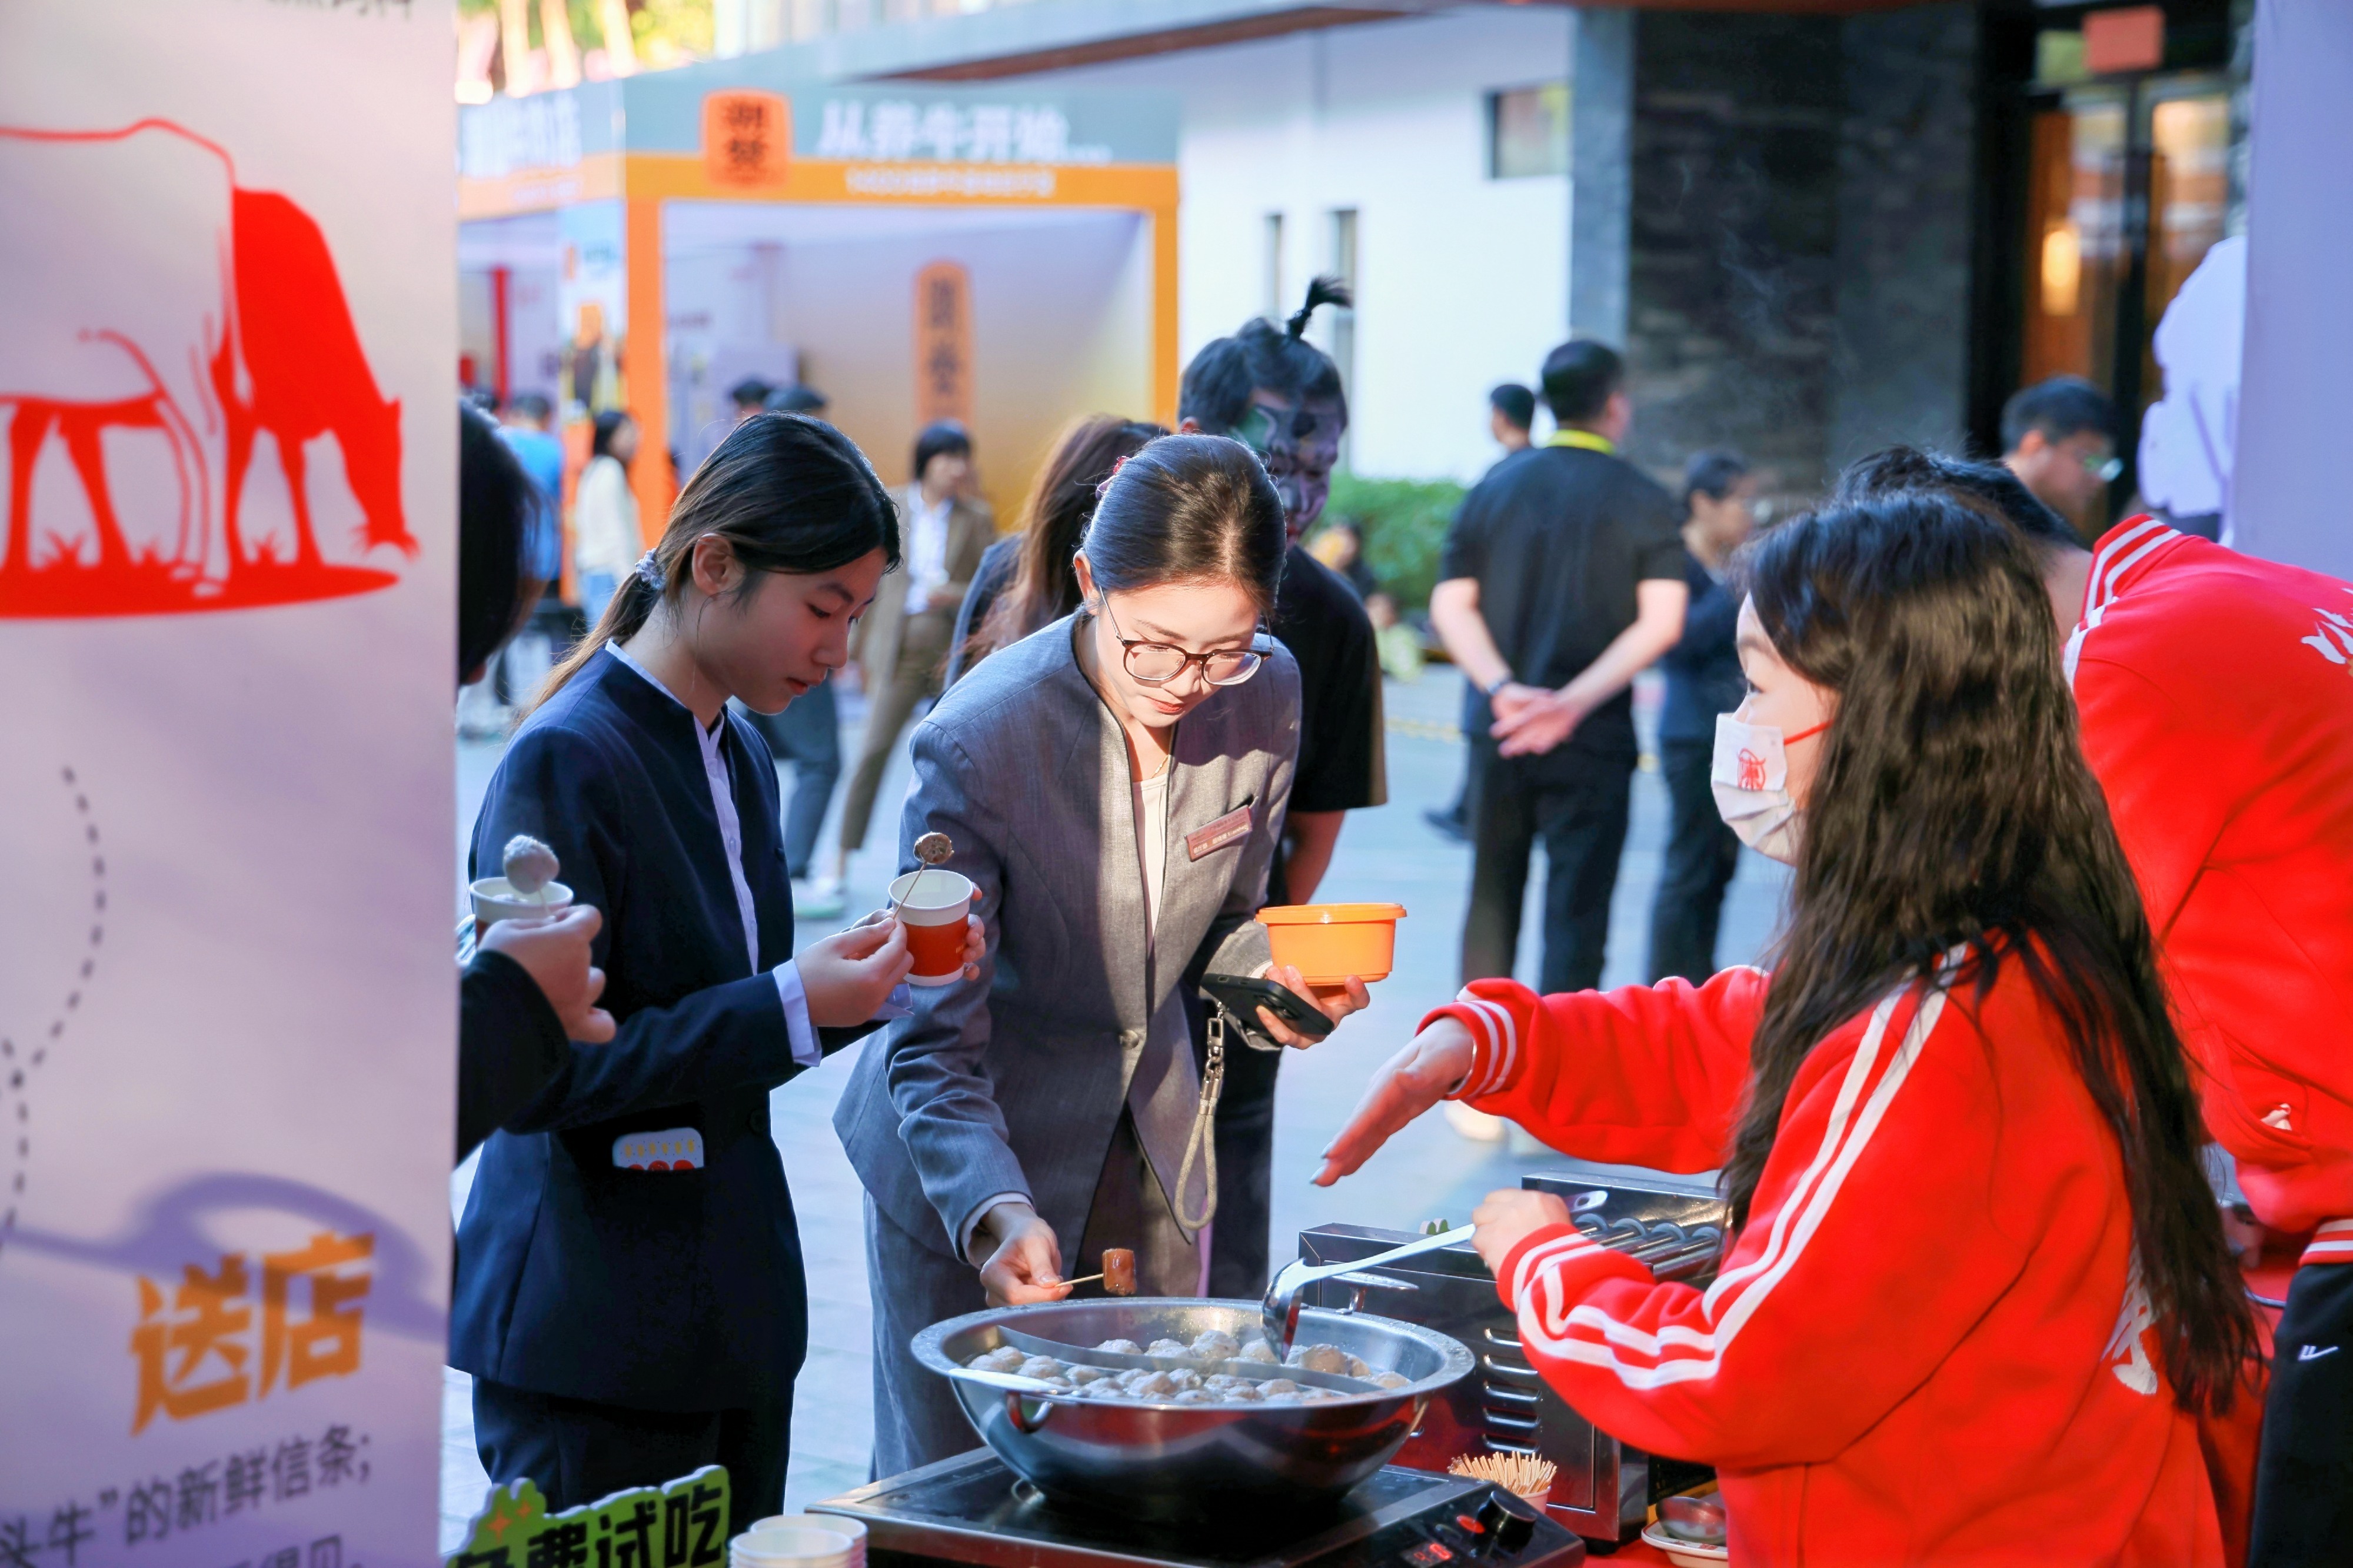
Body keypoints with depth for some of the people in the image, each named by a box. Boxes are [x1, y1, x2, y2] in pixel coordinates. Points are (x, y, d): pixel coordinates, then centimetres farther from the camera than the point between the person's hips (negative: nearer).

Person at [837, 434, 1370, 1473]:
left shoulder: (1265, 697, -12)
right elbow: (935, 1044, -25)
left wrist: (1273, 967, -17)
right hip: (978, 1157, -4)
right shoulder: (980, 740, -26)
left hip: (1155, 1163, 4)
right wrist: (996, 1214, -42)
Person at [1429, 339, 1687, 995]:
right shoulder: (1641, 500, -3)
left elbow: (1450, 605, -2)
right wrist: (1577, 701, -18)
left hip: (1499, 731, 3)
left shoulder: (1494, 487, 6)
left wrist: (1503, 689, -12)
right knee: (1577, 906, 1)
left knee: (1492, 897, 16)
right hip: (1595, 740, -3)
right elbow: (1662, 621, -14)